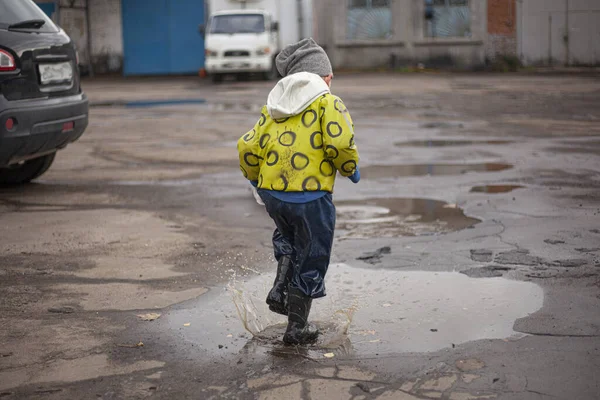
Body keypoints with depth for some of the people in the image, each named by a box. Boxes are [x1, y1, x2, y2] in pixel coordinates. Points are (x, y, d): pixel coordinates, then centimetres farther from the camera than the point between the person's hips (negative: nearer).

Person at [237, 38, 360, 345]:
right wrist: (351, 169, 2)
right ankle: (297, 327, 19)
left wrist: (255, 179, 23)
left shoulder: (272, 106, 14)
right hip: (310, 196, -5)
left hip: (271, 193, 5)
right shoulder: (328, 102, -2)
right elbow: (339, 143, -17)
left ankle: (280, 290, 17)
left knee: (288, 236, 34)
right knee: (310, 259, 10)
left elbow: (248, 147, 7)